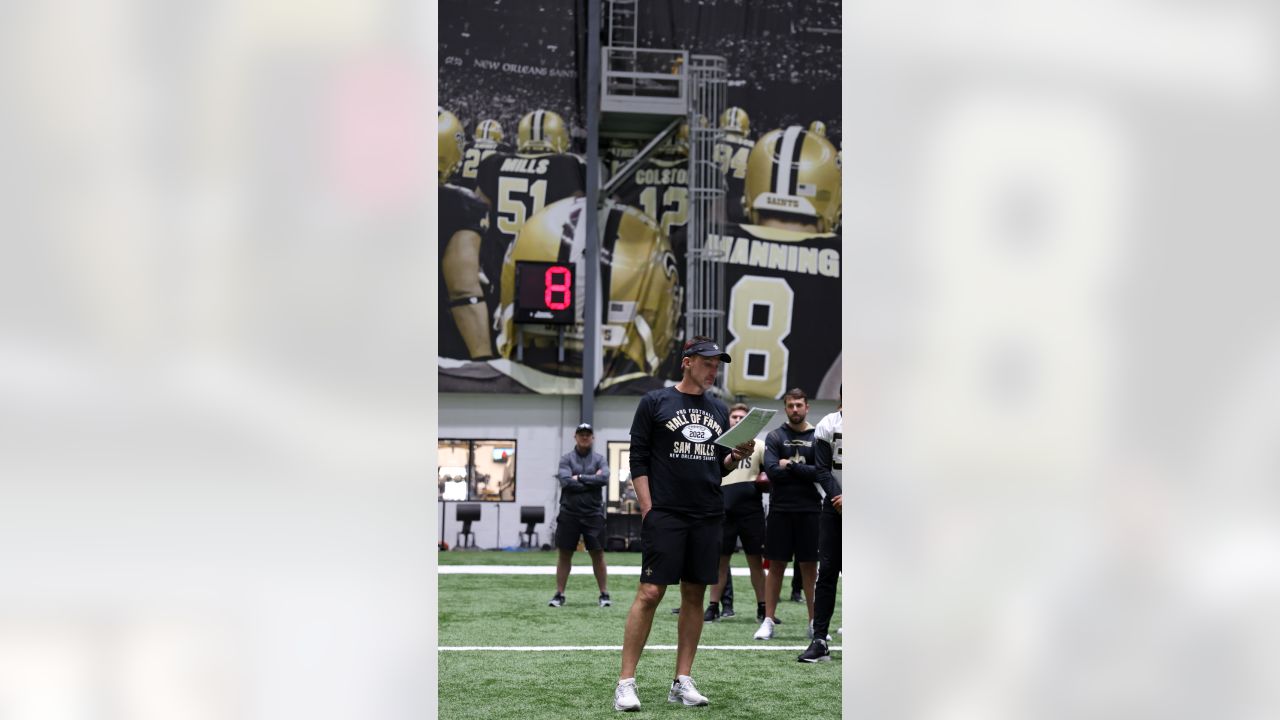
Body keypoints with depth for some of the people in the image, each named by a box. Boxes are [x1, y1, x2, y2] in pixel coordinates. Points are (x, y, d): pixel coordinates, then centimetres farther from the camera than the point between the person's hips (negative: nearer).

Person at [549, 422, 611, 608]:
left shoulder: (599, 459, 8)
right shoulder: (566, 459, 5)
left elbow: (604, 478, -11)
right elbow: (566, 482, -12)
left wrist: (580, 478, -12)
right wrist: (592, 481, -9)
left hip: (593, 514, 0)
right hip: (569, 513, 0)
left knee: (598, 554, 0)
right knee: (564, 554, 3)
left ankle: (604, 594, 6)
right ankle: (559, 594, 8)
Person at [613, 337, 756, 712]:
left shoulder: (719, 410, 16)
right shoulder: (655, 402, 1)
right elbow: (638, 459, -2)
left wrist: (737, 456, -2)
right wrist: (647, 508, -10)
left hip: (708, 518, 5)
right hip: (665, 514, -5)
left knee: (695, 596, 5)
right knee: (650, 593, -11)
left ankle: (682, 682, 10)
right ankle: (626, 682, -9)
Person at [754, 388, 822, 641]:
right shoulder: (775, 437, 4)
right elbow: (772, 471, -10)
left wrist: (790, 466, -9)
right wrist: (804, 471, -8)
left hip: (809, 510, 0)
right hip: (780, 509, 0)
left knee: (809, 567, 4)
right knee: (776, 566, 3)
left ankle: (815, 622, 9)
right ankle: (768, 621, 6)